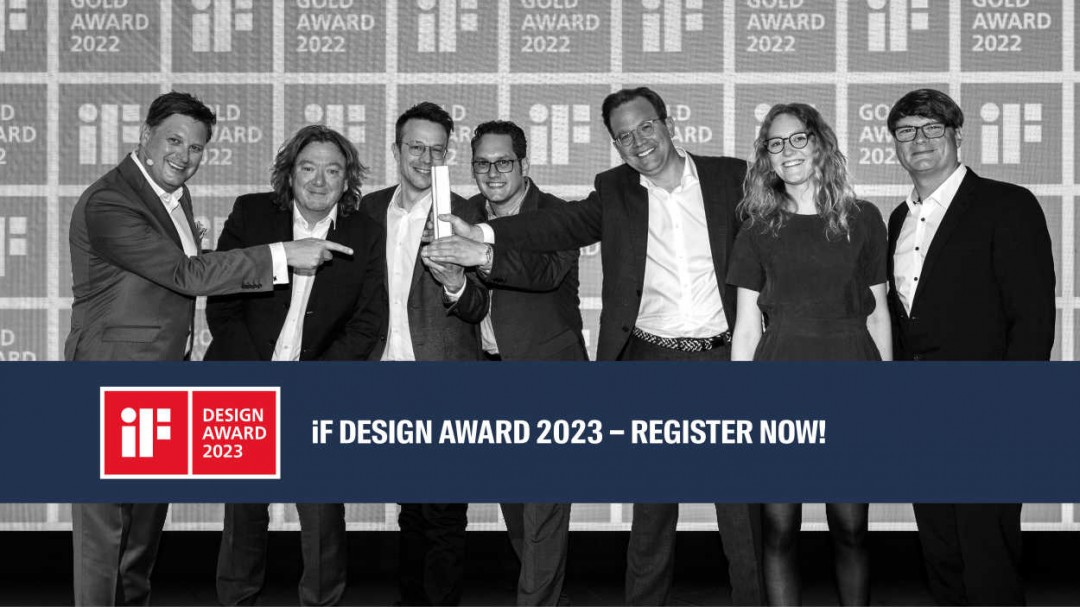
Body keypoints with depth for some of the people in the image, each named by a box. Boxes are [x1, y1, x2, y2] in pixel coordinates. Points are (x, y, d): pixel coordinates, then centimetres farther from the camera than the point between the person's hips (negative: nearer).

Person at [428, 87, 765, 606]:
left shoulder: (729, 176, 3)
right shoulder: (615, 192, 5)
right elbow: (563, 225, -6)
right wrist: (483, 234, -19)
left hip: (724, 355, -1)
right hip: (652, 361, 1)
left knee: (741, 505, 5)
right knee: (651, 507, 8)